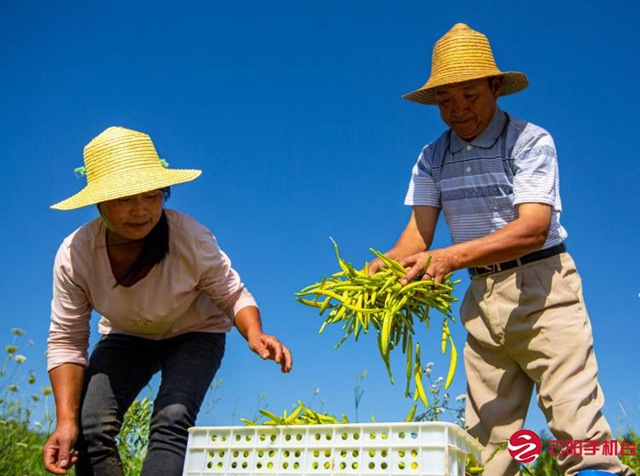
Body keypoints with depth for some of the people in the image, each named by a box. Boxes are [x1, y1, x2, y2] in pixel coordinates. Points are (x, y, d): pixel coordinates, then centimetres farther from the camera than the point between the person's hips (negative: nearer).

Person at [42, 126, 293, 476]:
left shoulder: (190, 238, -31)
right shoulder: (74, 254, -25)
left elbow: (233, 296, -17)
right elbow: (65, 342, -16)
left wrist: (254, 334, -40)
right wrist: (66, 420, -26)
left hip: (194, 335, -2)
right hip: (126, 339, 2)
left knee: (171, 421, -28)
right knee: (89, 430, -20)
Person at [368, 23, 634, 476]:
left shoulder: (530, 140, -9)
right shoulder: (433, 158, 8)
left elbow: (533, 228, -21)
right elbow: (419, 229, 0)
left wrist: (451, 257, -35)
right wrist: (388, 264, -24)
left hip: (542, 286, -5)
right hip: (483, 297, 5)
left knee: (579, 429, -12)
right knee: (487, 438, 4)